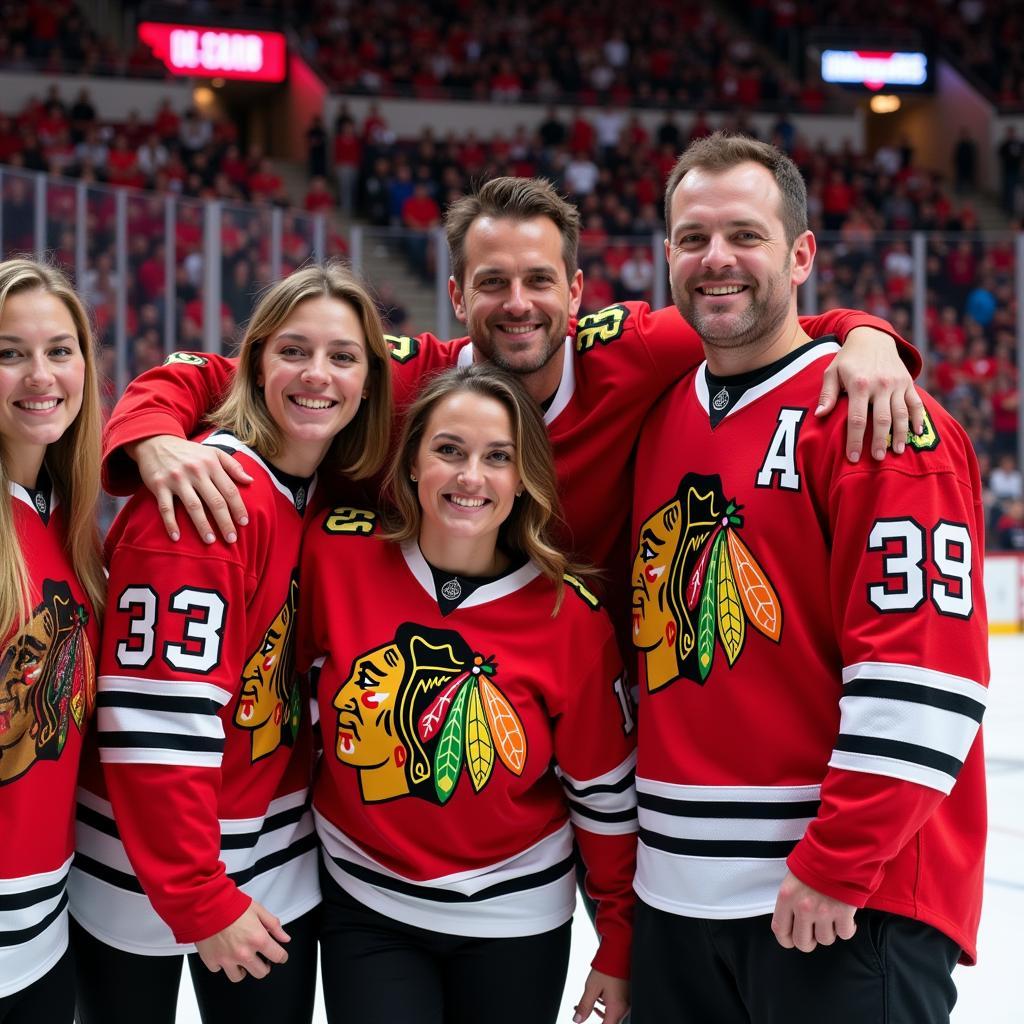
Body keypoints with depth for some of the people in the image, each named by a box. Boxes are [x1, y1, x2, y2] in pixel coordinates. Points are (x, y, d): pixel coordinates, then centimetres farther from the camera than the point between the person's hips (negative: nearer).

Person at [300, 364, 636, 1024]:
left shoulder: (571, 615, -12)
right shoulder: (340, 553, -13)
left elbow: (603, 792, -3)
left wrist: (620, 946, 3)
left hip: (514, 919, 0)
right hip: (366, 911, 0)